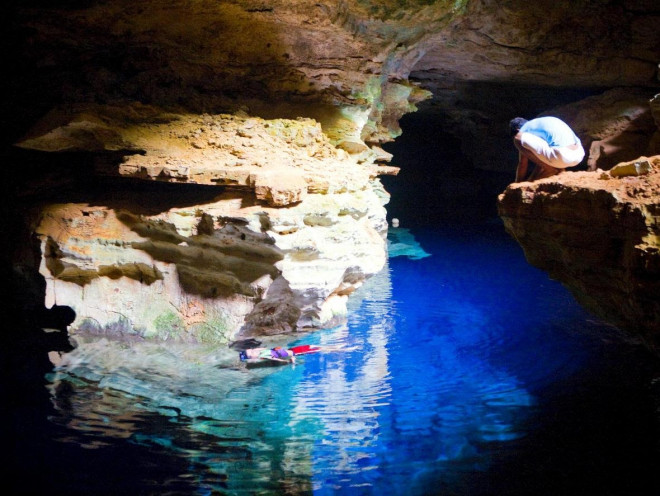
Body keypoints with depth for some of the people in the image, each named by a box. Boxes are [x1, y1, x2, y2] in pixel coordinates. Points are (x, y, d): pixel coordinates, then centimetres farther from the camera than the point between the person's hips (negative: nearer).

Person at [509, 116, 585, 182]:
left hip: (562, 156, -9)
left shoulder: (524, 130, 9)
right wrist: (533, 177, 45)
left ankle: (550, 169, -2)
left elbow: (522, 164, 11)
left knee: (519, 139, -4)